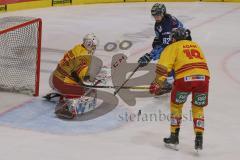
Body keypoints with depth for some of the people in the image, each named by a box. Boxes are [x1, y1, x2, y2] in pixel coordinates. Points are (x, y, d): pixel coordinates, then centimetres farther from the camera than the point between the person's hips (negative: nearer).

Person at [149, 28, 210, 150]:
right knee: (198, 108, 20)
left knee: (176, 105, 19)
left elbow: (163, 66, 1)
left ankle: (174, 137, 22)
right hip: (203, 77, 4)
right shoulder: (195, 45, 29)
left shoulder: (173, 47, 13)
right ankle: (199, 139, 9)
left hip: (185, 78, -4)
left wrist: (157, 84, 3)